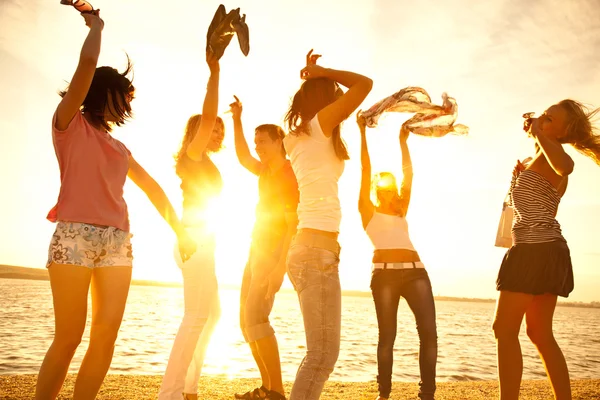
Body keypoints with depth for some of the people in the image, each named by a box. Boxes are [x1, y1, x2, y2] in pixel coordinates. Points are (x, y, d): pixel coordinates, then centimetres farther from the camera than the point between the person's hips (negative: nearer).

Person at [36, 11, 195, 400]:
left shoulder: (120, 148, 24)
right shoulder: (69, 124, 7)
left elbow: (153, 188, 27)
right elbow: (88, 63, -5)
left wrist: (180, 230, 24)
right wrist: (96, 25, 11)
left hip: (118, 242, 5)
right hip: (75, 236, -5)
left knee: (106, 335, -3)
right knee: (69, 337, -7)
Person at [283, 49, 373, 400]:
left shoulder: (298, 138, 17)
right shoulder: (319, 125, -5)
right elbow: (365, 84, -6)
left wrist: (312, 77, 33)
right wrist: (323, 73, 6)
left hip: (308, 248, 9)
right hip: (318, 250, -9)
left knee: (322, 353, 14)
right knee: (323, 354, -9)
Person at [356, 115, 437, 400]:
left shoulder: (401, 211, 23)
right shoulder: (368, 211, 13)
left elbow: (409, 173, 18)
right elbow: (366, 169, 7)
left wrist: (403, 140, 18)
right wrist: (363, 132, 5)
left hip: (415, 271, 4)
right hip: (385, 273, -4)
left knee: (429, 331, -8)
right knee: (387, 335, -3)